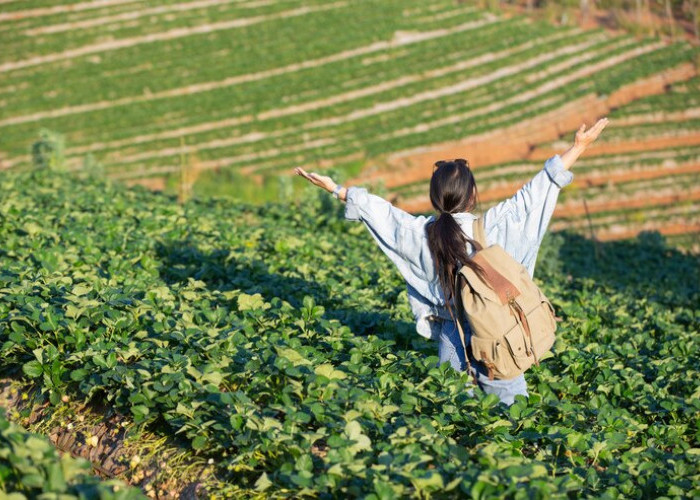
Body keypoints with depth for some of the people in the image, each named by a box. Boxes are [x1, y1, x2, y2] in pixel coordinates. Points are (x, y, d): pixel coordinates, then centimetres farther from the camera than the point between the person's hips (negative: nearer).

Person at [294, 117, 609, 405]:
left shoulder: (421, 233, -7)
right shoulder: (493, 227, -14)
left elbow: (378, 209, 5)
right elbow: (535, 191, -10)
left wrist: (335, 189, 17)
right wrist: (578, 148, -4)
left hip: (451, 337, 3)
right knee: (513, 405, 5)